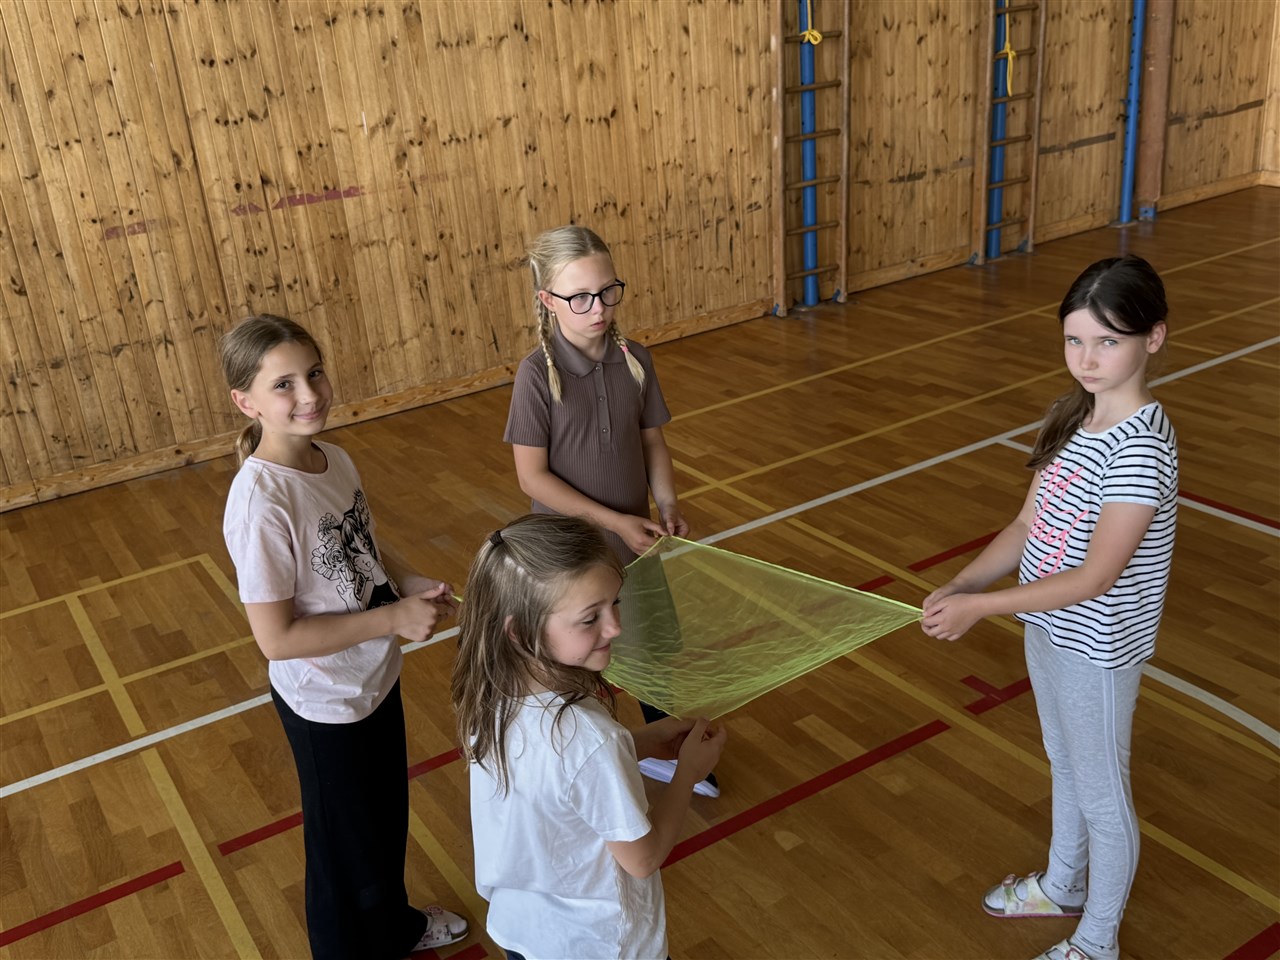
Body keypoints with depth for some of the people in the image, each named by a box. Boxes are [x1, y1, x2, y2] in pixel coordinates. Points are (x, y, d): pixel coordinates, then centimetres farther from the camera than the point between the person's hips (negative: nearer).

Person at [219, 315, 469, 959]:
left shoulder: (334, 460, -7)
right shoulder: (260, 502, -30)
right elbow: (276, 637, -28)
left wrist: (408, 582, -8)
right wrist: (394, 619, -25)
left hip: (375, 678, 8)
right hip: (324, 705, -8)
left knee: (387, 817, 29)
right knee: (346, 845, 17)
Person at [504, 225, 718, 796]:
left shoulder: (634, 361, -6)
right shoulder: (538, 374, -20)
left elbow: (652, 441, 4)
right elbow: (533, 475, -19)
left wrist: (667, 504, -13)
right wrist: (613, 521, -21)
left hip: (635, 539, 5)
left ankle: (663, 754, 44)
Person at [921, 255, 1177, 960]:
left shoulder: (1142, 447, -28)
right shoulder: (1073, 416, -2)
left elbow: (1096, 577, -28)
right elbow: (1027, 527, 0)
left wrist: (979, 606, -30)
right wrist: (958, 584, -13)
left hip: (1098, 650, -8)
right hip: (1047, 628, 8)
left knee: (1102, 795, 14)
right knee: (1065, 768, 28)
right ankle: (1064, 885, 53)